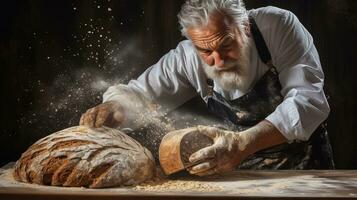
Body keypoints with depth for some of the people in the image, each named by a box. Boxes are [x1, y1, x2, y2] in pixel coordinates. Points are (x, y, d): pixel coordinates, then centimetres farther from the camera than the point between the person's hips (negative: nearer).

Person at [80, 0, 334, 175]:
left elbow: (309, 99, -28)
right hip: (246, 165, 2)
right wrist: (114, 107, -29)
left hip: (304, 162, -1)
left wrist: (243, 144, -41)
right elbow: (137, 93, -5)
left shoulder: (279, 26, -21)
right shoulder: (188, 58, -13)